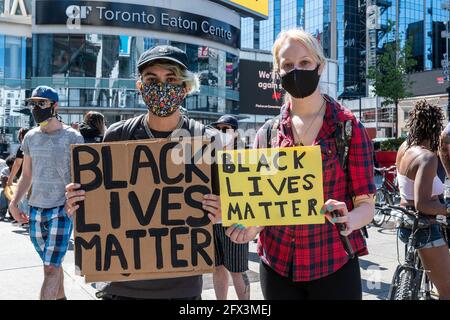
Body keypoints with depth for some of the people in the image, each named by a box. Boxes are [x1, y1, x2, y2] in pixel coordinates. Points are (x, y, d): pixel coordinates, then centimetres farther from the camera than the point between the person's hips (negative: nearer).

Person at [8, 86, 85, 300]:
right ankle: (60, 297, 37)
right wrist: (14, 202, 2)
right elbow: (26, 176, 16)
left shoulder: (72, 137, -5)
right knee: (52, 264, 17)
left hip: (62, 210, -5)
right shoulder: (30, 137, 10)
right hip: (36, 210, 5)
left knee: (51, 268, -8)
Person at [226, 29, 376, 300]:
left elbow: (366, 204, -4)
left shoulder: (348, 127, -3)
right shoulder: (268, 133, 4)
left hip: (334, 266, -2)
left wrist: (349, 220, -25)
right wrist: (250, 227, -10)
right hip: (276, 266, 3)